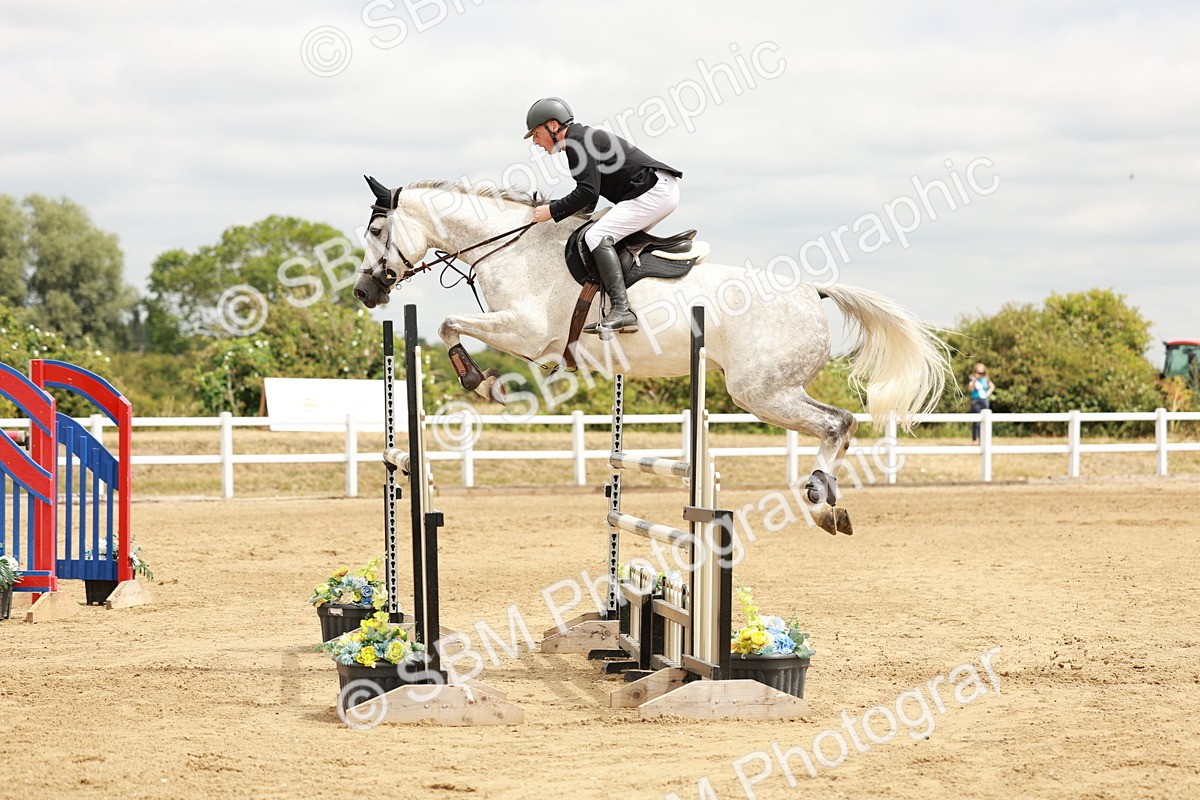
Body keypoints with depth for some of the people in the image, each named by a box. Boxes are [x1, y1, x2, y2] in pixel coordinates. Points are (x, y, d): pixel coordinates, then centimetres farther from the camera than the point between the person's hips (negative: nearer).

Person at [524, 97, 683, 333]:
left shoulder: (578, 141, -9)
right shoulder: (584, 137, 23)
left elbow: (588, 191, -19)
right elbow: (589, 201, 26)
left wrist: (552, 212, -11)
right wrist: (550, 205, 20)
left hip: (654, 190, -11)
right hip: (664, 191, 11)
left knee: (597, 236, -17)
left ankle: (621, 310, -28)